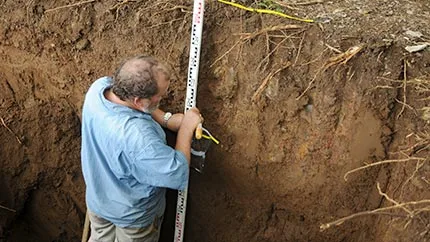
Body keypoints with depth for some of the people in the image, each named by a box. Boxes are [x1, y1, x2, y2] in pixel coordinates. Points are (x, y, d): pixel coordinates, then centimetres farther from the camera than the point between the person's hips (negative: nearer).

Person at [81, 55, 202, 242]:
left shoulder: (98, 87, -24)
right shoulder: (137, 136, -46)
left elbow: (137, 105, -1)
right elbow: (179, 175, -34)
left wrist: (167, 119, -12)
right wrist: (186, 128, -24)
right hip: (132, 215, -5)